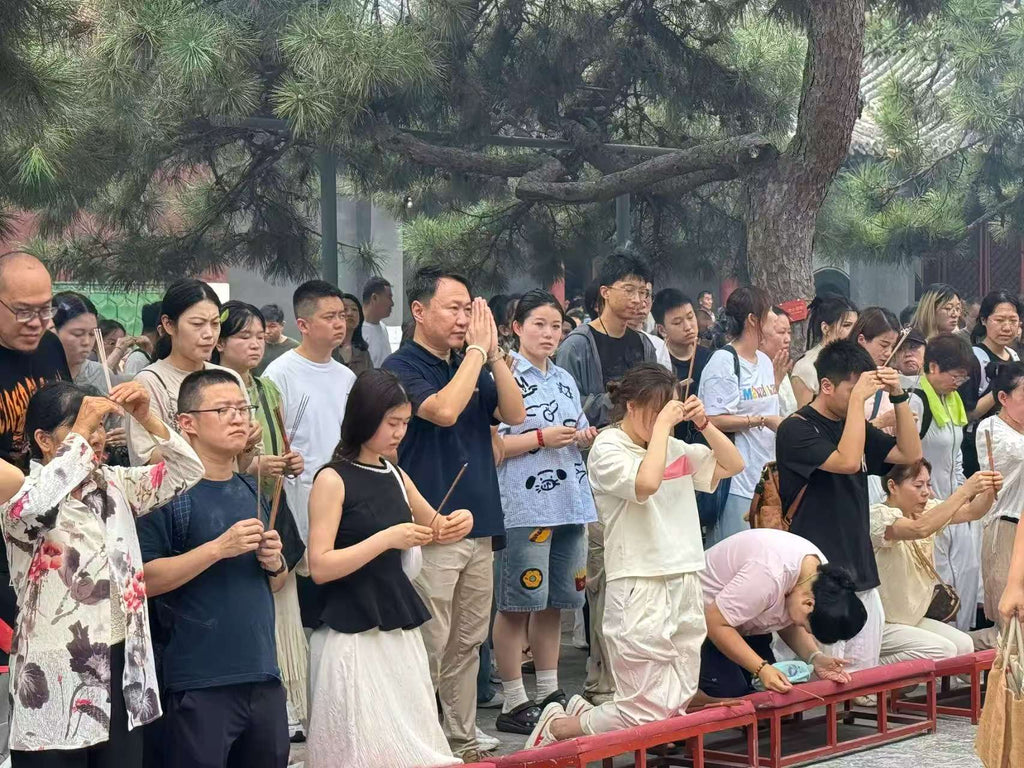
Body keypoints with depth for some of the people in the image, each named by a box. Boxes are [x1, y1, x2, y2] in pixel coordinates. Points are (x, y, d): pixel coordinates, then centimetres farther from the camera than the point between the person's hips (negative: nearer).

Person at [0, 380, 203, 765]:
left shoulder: (114, 485, 10)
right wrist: (79, 432, -25)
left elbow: (188, 471, 11)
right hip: (58, 681, -6)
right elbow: (33, 504, -34)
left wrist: (146, 418, -4)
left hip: (123, 672, 6)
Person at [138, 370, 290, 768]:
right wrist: (220, 547, -20)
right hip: (200, 686, -7)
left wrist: (274, 563, 1)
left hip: (263, 676, 7)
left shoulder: (253, 493, 14)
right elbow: (143, 579, -17)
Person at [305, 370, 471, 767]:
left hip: (402, 629, 7)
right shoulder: (333, 480, -9)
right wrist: (387, 539, -20)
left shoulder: (396, 477, 10)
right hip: (355, 636, -7)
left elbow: (435, 532, 25)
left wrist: (456, 525, 3)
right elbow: (320, 567, -15)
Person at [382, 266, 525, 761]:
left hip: (479, 528, 7)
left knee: (467, 645, 12)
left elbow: (514, 413, 6)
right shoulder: (402, 368, -7)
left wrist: (493, 352, -3)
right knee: (430, 648, -5)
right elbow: (443, 410, -24)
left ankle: (463, 740, 19)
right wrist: (476, 350, -15)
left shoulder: (471, 367, 15)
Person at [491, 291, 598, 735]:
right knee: (517, 605, -3)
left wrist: (586, 437, 4)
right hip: (525, 504, -7)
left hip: (569, 503, 8)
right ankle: (514, 704, 1)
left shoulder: (565, 380, 17)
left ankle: (549, 693, 20)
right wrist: (541, 438, -16)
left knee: (554, 602, 12)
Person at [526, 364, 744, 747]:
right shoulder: (607, 449, -7)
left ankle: (586, 713, 26)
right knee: (649, 716, -9)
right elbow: (646, 483, -26)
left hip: (686, 585, 8)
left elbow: (733, 464, 19)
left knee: (675, 712, 9)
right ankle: (557, 726, 11)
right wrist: (662, 424, -16)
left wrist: (704, 423, 5)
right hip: (640, 590, -8)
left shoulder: (676, 448, 13)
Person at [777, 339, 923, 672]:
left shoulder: (856, 426, 17)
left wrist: (899, 396, 4)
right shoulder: (796, 429, -9)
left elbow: (910, 453, 14)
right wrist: (857, 398, -19)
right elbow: (847, 461, -23)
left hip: (862, 575, 8)